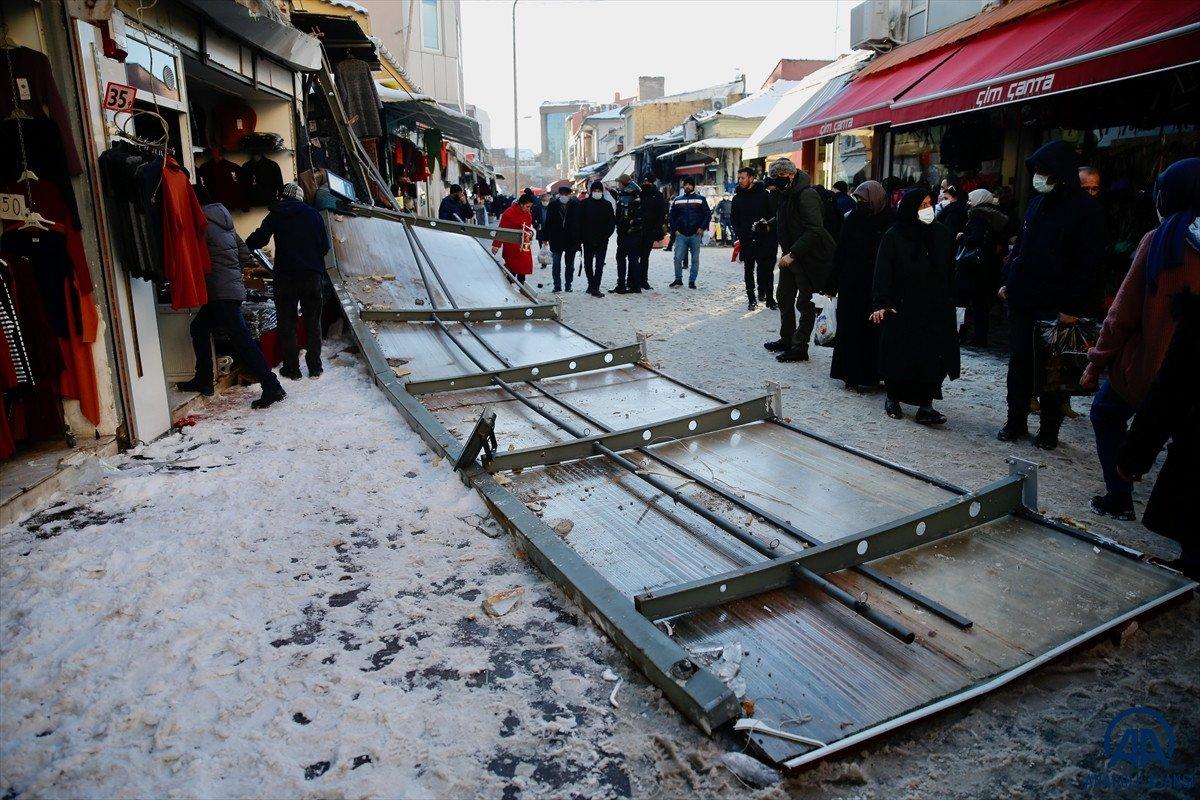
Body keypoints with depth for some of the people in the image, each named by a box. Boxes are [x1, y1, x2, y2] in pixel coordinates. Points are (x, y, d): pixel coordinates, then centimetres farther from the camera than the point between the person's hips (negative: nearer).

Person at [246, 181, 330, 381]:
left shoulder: (275, 215, 4)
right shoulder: (313, 214, 6)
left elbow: (258, 239, 2)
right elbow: (325, 246, 3)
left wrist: (245, 245, 21)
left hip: (285, 276, -1)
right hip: (312, 275, 1)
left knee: (286, 323, 7)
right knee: (312, 321, 9)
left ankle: (292, 368, 6)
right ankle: (315, 367, 9)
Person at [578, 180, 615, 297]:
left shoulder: (607, 205, 3)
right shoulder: (584, 204, 2)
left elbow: (612, 222, 2)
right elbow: (580, 221, 2)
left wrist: (606, 235, -11)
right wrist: (582, 237, -5)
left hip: (602, 241, -1)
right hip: (588, 240, 1)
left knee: (599, 264, -6)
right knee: (588, 264, 9)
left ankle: (594, 287, -5)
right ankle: (592, 285, 25)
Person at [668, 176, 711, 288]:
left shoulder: (700, 199, 6)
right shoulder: (677, 200, 13)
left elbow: (708, 215, 3)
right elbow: (672, 216, 14)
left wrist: (702, 228, -8)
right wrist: (674, 230, 2)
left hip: (695, 234, -1)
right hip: (681, 235, 1)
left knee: (695, 259, 2)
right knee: (678, 258, -7)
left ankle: (692, 281, 11)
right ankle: (678, 279, 7)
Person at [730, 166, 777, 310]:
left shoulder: (764, 194, 0)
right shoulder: (737, 198, 9)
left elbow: (775, 214, 2)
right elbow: (733, 219, 13)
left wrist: (769, 226, -15)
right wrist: (740, 233, -1)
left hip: (765, 240, -2)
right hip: (747, 240, 3)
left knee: (767, 270, 0)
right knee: (748, 271, 5)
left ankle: (769, 298, 10)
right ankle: (752, 299, 12)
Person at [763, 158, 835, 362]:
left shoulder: (806, 195, -18)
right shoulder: (785, 194, 11)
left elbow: (815, 230, -26)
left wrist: (793, 254, -28)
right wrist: (767, 223, 9)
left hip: (808, 258, -10)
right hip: (789, 256, 10)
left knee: (804, 303, -1)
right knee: (783, 297, 17)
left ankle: (800, 347, 7)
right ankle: (786, 340, 32)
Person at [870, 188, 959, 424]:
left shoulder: (942, 234, 5)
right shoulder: (893, 236, -5)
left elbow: (950, 271, 10)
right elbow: (883, 272, -11)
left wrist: (947, 299, 5)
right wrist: (881, 304, -21)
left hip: (936, 309, 3)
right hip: (901, 308, -2)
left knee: (933, 358, -4)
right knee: (899, 358, 6)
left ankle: (926, 405, 2)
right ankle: (892, 398, 25)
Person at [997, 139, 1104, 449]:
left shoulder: (1086, 209, -9)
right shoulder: (1036, 203, 10)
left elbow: (1088, 263, -12)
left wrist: (1074, 306, -16)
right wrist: (1006, 281, 9)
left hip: (1055, 306, -6)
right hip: (1022, 300, 6)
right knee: (1019, 363, 10)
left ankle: (1049, 429, 16)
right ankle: (1016, 421, 21)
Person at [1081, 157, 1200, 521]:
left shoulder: (1160, 241, -10)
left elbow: (1124, 314, -10)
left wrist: (1096, 362, -3)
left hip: (1147, 363, -3)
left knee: (1106, 412, 19)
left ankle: (1119, 498, 15)